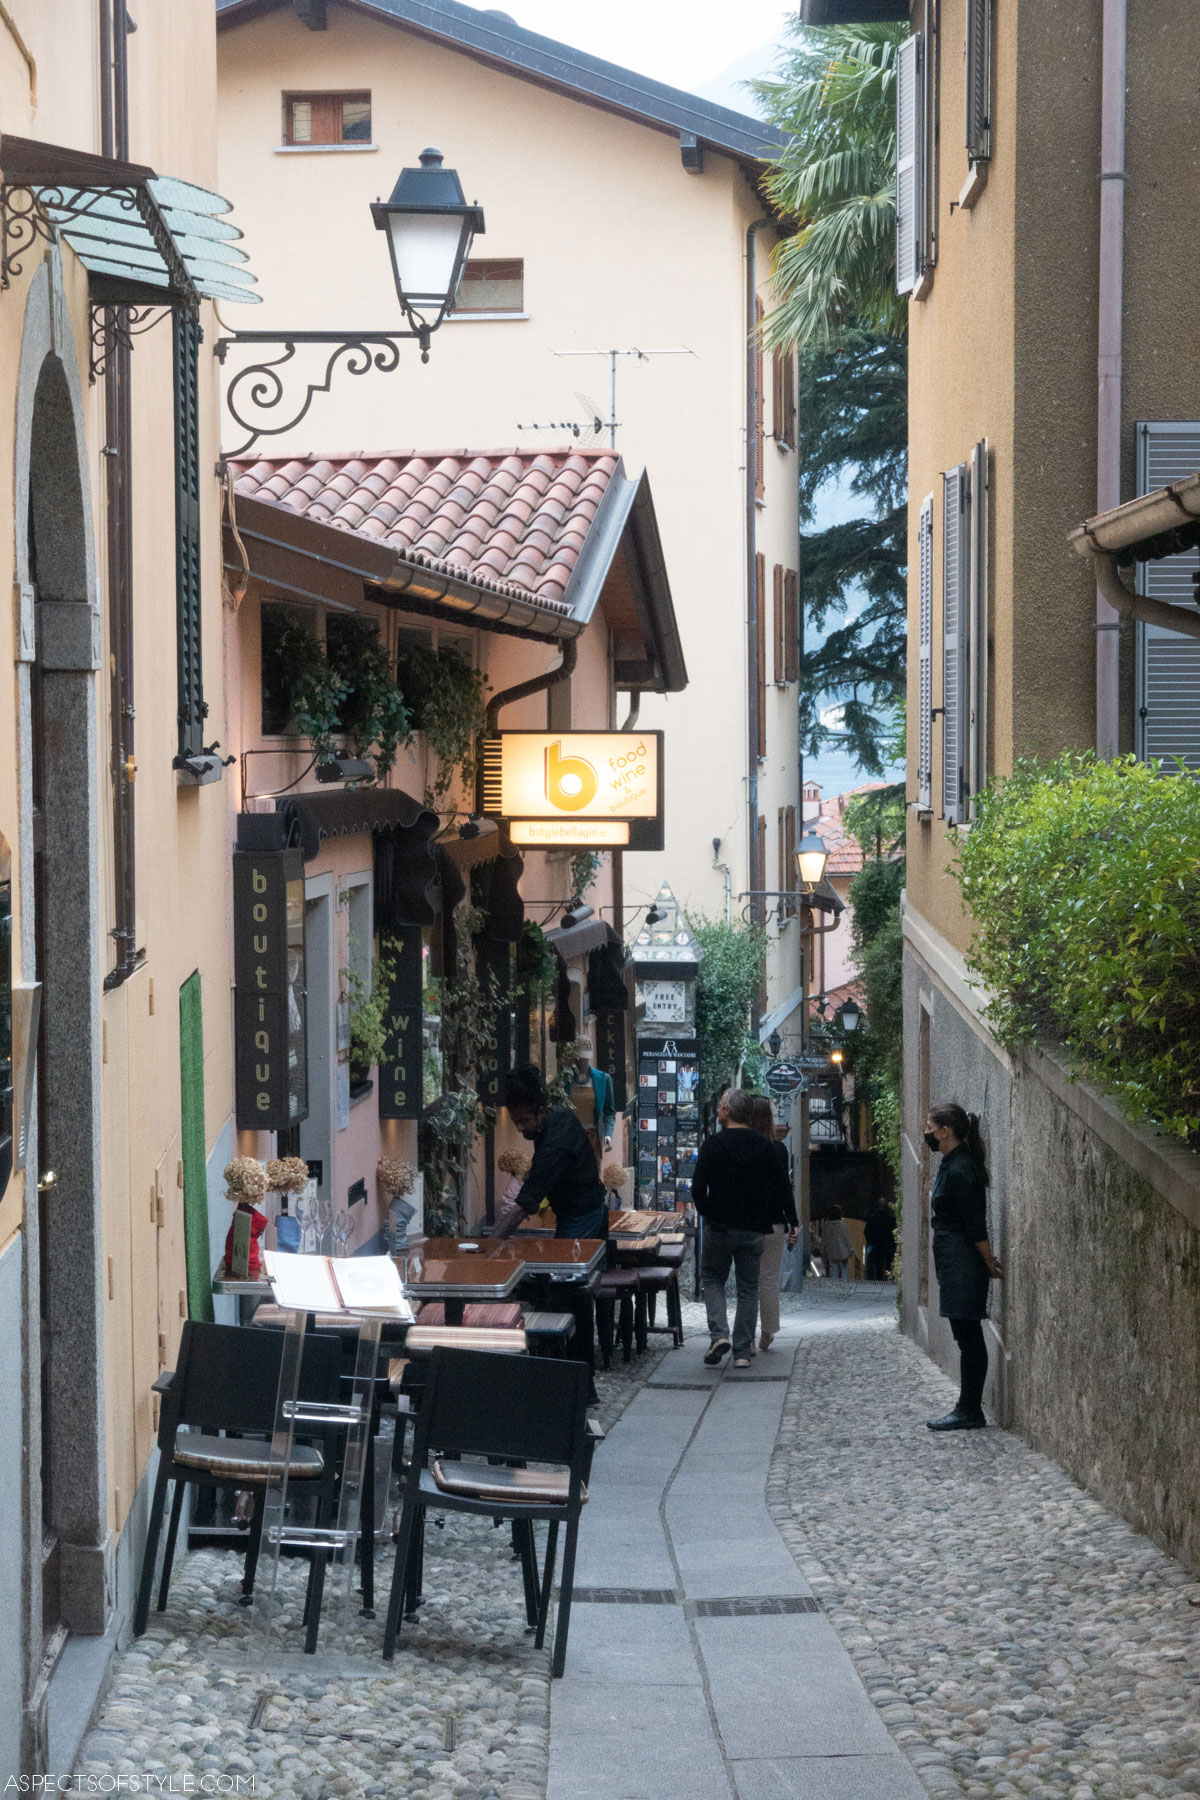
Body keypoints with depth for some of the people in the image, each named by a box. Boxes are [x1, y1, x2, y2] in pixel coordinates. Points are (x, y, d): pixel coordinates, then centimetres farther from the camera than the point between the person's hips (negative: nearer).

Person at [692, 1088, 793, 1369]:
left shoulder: (712, 1145, -9)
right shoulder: (764, 1147, 0)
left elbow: (698, 1188, -12)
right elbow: (783, 1191, 1)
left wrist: (707, 1214, 5)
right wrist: (765, 1217, 13)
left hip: (719, 1227, -2)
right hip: (754, 1230, 2)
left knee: (712, 1279, 15)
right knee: (748, 1288, 10)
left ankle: (719, 1334, -6)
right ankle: (742, 1351, 6)